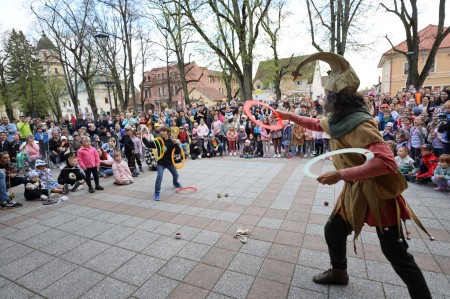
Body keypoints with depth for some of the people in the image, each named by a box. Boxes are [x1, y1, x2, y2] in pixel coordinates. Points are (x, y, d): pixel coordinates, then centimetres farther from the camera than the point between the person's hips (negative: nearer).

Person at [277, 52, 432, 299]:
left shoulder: (359, 125, -27)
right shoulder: (337, 119, 0)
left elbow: (386, 161, -36)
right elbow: (317, 124, 22)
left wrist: (339, 174, -36)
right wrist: (290, 117, 18)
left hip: (378, 194, -8)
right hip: (354, 191, 9)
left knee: (396, 254, 5)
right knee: (333, 231, 18)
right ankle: (339, 272, 42)